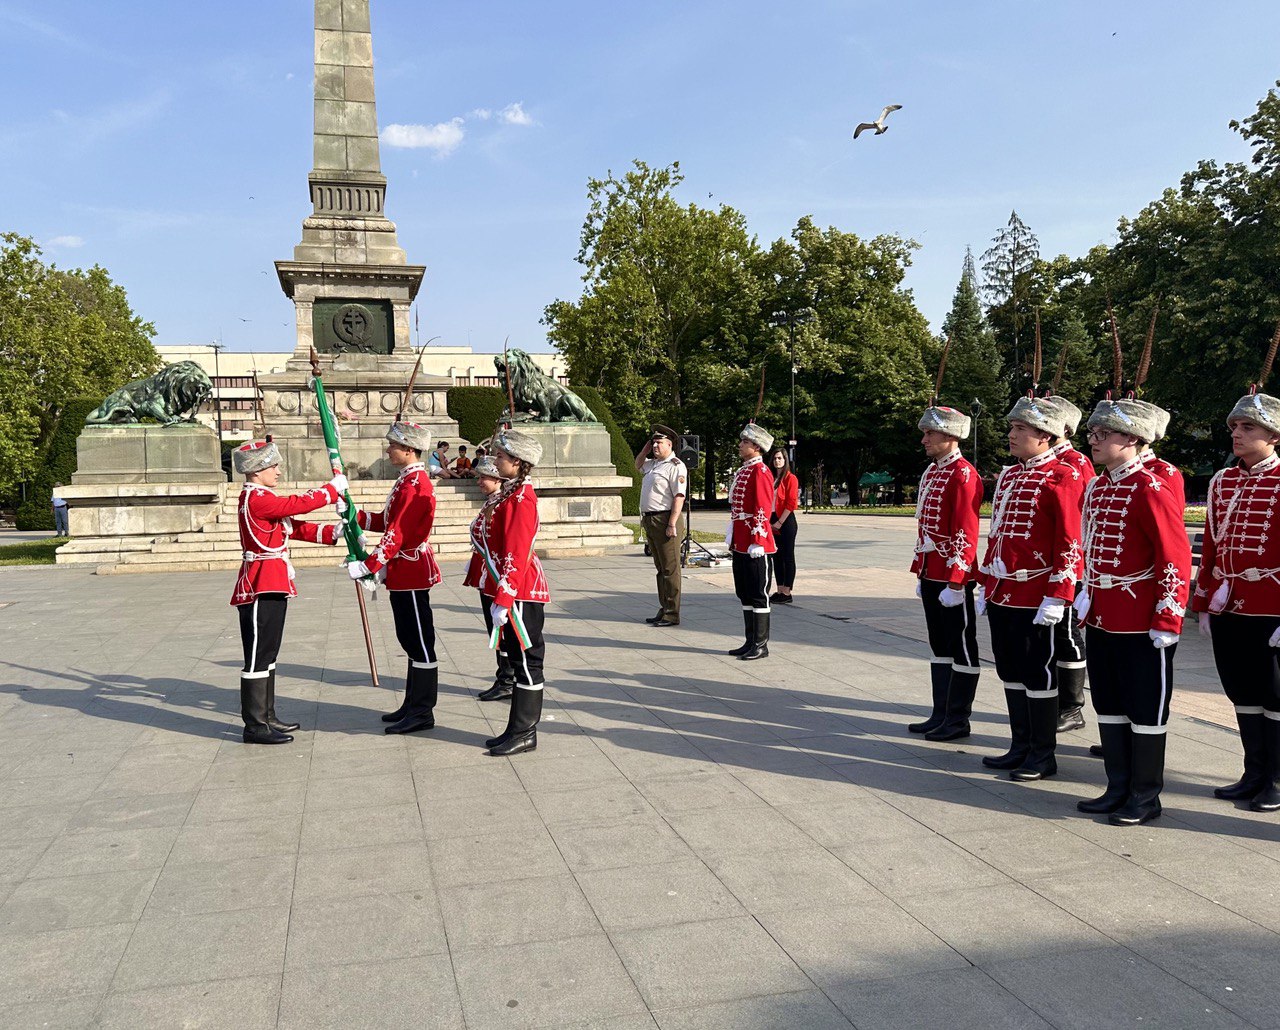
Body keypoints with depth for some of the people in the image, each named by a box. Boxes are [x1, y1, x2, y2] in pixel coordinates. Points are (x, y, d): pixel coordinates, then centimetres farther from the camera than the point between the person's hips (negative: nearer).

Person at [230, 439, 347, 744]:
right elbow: (298, 504, -20)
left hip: (272, 586, 11)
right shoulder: (255, 498, -15)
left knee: (267, 655, 15)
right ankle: (255, 727, 2)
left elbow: (293, 526, 16)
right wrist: (334, 488, -8)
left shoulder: (261, 498, 17)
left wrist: (332, 532, 8)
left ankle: (266, 718, 24)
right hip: (261, 587, -11)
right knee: (258, 656, -5)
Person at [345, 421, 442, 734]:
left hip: (411, 573, -11)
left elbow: (398, 533, -24)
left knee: (419, 642, -2)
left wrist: (368, 566, -24)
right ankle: (413, 706, 25)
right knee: (411, 640, 16)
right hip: (403, 574, 11)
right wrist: (356, 517, 8)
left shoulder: (415, 484, -18)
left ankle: (422, 713, 6)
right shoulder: (408, 480, 14)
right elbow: (388, 521, 18)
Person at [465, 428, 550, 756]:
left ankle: (524, 733, 10)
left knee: (526, 659, 0)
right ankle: (518, 729, 24)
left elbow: (516, 554, -22)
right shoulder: (509, 492, 13)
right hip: (505, 588, 10)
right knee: (517, 658, 14)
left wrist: (502, 600, -24)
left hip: (519, 592, -10)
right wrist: (497, 594, 20)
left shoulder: (521, 498, -17)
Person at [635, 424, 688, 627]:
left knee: (670, 569, -4)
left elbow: (679, 497, -18)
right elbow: (638, 465, 39)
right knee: (660, 568, 15)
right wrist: (646, 448, 21)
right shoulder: (654, 464, 17)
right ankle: (663, 610, 23)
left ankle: (672, 615, 0)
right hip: (650, 520, 10)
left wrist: (672, 525, -24)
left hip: (664, 520, -10)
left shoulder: (675, 466, -11)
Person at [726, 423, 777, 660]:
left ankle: (761, 646, 7)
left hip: (756, 547, -10)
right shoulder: (742, 472, 16)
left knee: (758, 596, -1)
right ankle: (751, 642, 22)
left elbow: (763, 510, -18)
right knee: (744, 595, 14)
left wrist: (757, 542, -21)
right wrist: (732, 540, 21)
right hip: (740, 546, 10)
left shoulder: (760, 472, -13)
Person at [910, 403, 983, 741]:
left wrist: (954, 583, -22)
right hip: (932, 575, 9)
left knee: (961, 648, 3)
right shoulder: (931, 471, 14)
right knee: (939, 646, 15)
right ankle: (941, 715, 25)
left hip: (954, 577, -9)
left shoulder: (963, 475, -14)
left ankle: (958, 721, 12)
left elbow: (966, 535, -19)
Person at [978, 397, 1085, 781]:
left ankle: (1044, 756, 16)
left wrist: (1057, 598, -18)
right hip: (1002, 593, 8)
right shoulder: (1008, 476, 14)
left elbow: (1070, 544, -14)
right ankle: (1021, 747, 27)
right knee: (1010, 673, 14)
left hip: (1035, 596, -8)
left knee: (1037, 675, 3)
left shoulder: (1062, 478, -10)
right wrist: (987, 586, 18)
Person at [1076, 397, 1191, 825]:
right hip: (1101, 620, 8)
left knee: (1145, 710, 6)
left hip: (1142, 623, -8)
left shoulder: (1152, 488, -15)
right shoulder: (1098, 487, 9)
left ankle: (1145, 797, 19)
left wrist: (1167, 620, -18)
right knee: (1109, 706, 15)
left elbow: (1176, 557, -17)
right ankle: (1118, 789, 28)